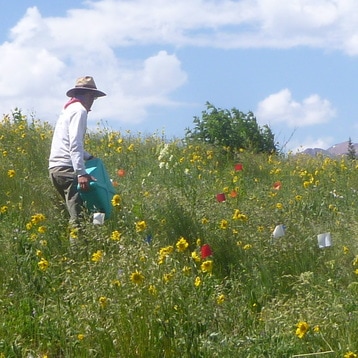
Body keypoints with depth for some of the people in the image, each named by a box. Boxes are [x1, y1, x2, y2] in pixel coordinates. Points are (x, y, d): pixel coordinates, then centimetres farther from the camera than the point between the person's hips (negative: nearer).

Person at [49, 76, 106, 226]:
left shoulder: (68, 110, 23)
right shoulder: (79, 110, -6)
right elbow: (75, 144, -18)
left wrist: (89, 157, 28)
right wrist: (81, 173, -25)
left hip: (55, 168, 10)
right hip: (67, 168, -10)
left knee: (75, 212, 12)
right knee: (78, 218, -14)